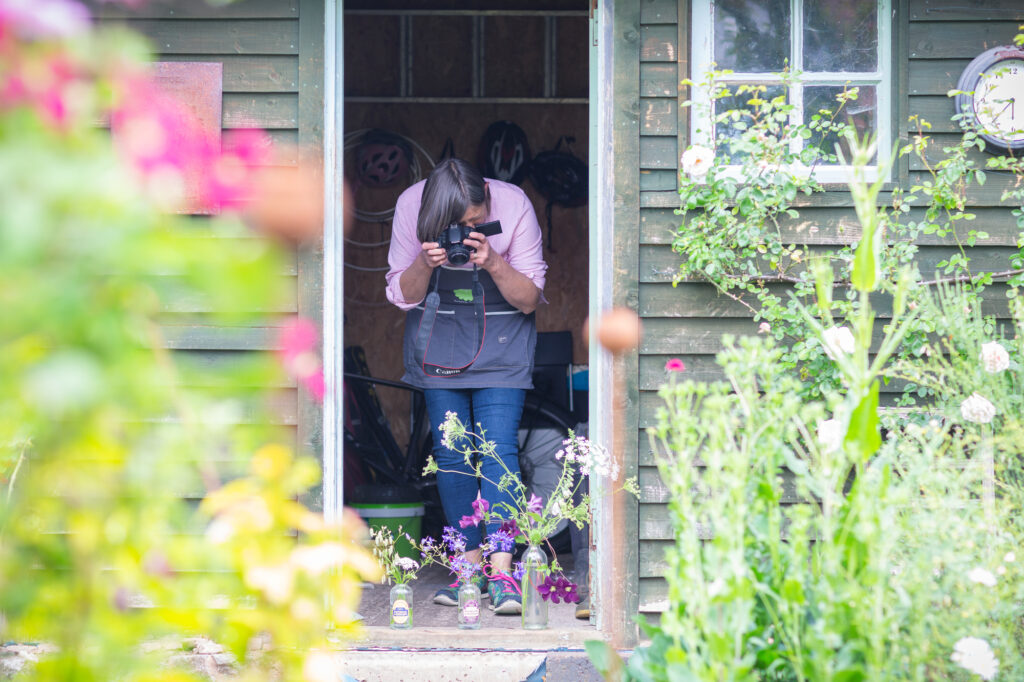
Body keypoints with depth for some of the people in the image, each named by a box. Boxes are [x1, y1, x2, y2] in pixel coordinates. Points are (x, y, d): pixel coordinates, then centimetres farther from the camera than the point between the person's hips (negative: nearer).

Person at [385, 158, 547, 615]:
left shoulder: (514, 206, -19)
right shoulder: (411, 206, -15)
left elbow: (529, 299, -12)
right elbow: (403, 296, -6)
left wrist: (493, 263, -30)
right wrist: (425, 264, -27)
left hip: (502, 338, -2)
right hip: (437, 335, 2)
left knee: (499, 448, -13)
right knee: (451, 452, -2)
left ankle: (501, 573, -16)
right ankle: (471, 564, 7)